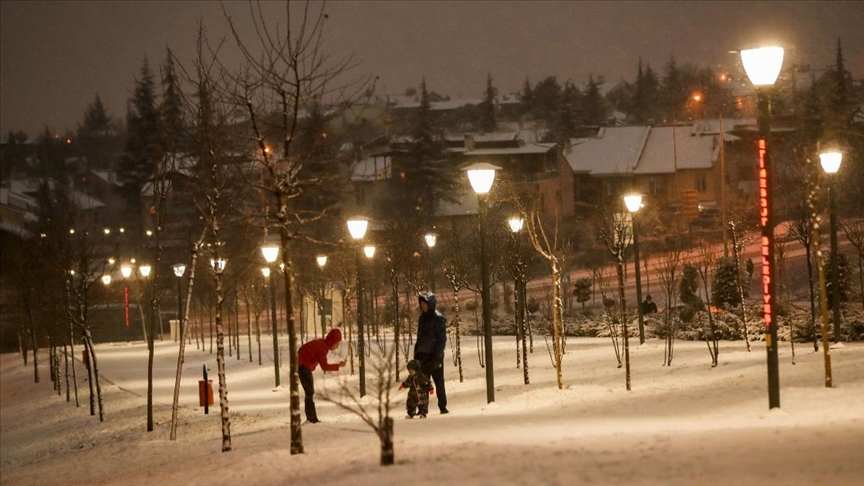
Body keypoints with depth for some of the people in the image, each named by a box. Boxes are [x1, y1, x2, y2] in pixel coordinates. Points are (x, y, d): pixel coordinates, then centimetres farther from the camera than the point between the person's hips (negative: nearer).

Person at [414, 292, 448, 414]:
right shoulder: (422, 318, 13)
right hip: (423, 355, 6)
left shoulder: (438, 318, -8)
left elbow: (442, 339, -11)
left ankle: (443, 407, 7)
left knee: (439, 382, 0)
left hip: (434, 355, -6)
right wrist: (416, 353, 12)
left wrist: (437, 355, -17)